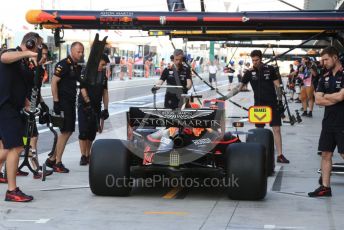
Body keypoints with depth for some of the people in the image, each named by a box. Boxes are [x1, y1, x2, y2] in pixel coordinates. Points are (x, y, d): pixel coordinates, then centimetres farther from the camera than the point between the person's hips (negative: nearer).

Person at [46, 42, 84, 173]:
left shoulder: (78, 67, 14)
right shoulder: (63, 64, -11)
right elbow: (54, 82, -16)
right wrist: (56, 102, -20)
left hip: (71, 102, 9)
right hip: (62, 101, -9)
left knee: (69, 130, 11)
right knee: (65, 131, -9)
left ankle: (52, 159, 20)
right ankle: (57, 163, -1)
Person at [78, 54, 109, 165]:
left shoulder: (103, 75, 13)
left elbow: (105, 92, 14)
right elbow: (83, 89, -12)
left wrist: (106, 109, 10)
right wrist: (88, 102, -20)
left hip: (96, 107, 6)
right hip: (84, 106, -5)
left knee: (92, 133, 7)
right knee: (83, 131, -8)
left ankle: (88, 155, 15)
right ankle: (83, 156, -7)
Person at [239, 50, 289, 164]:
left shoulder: (270, 69, 1)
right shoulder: (250, 72, 2)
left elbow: (277, 85, 3)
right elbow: (241, 85, 1)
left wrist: (280, 99, -4)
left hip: (272, 103, -1)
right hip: (259, 104, 1)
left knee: (276, 129, -5)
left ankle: (280, 155, -4)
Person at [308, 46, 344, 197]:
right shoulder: (325, 78, 11)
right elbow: (318, 100, 4)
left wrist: (325, 96, -2)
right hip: (328, 122, 7)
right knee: (325, 154, 8)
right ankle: (325, 187, 15)